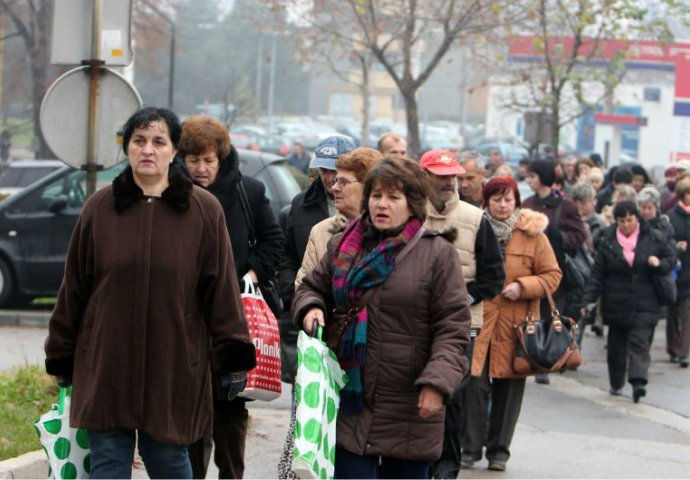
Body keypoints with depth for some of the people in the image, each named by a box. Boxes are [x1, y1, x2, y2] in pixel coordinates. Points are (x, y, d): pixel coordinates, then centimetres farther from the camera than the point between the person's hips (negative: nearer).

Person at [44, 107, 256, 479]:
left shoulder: (204, 211, -1)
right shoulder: (100, 207, 2)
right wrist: (62, 358, 8)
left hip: (174, 368, -1)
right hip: (106, 367, 1)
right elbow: (73, 288, 7)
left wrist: (232, 359, -4)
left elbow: (222, 290, -1)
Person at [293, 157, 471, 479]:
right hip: (350, 402, 3)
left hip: (409, 409, -3)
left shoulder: (437, 253, -4)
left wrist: (437, 382, -17)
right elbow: (312, 287, 23)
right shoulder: (343, 245, 9)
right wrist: (310, 308, -1)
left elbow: (453, 327, -6)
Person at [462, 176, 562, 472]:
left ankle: (499, 450, 17)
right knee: (475, 384, -7)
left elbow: (552, 275, 5)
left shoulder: (532, 234, 4)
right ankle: (471, 448, 4)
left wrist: (522, 287, -10)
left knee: (508, 388, 5)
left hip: (515, 325, 1)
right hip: (477, 319, -1)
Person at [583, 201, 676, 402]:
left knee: (639, 341, -14)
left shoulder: (653, 238, -2)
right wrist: (589, 299, -8)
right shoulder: (608, 241, -1)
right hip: (617, 303, 2)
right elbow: (598, 273, -1)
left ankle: (638, 382, -23)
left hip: (644, 305, -2)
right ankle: (615, 384, 26)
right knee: (616, 345, 11)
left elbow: (671, 258, 10)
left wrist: (659, 264, -12)